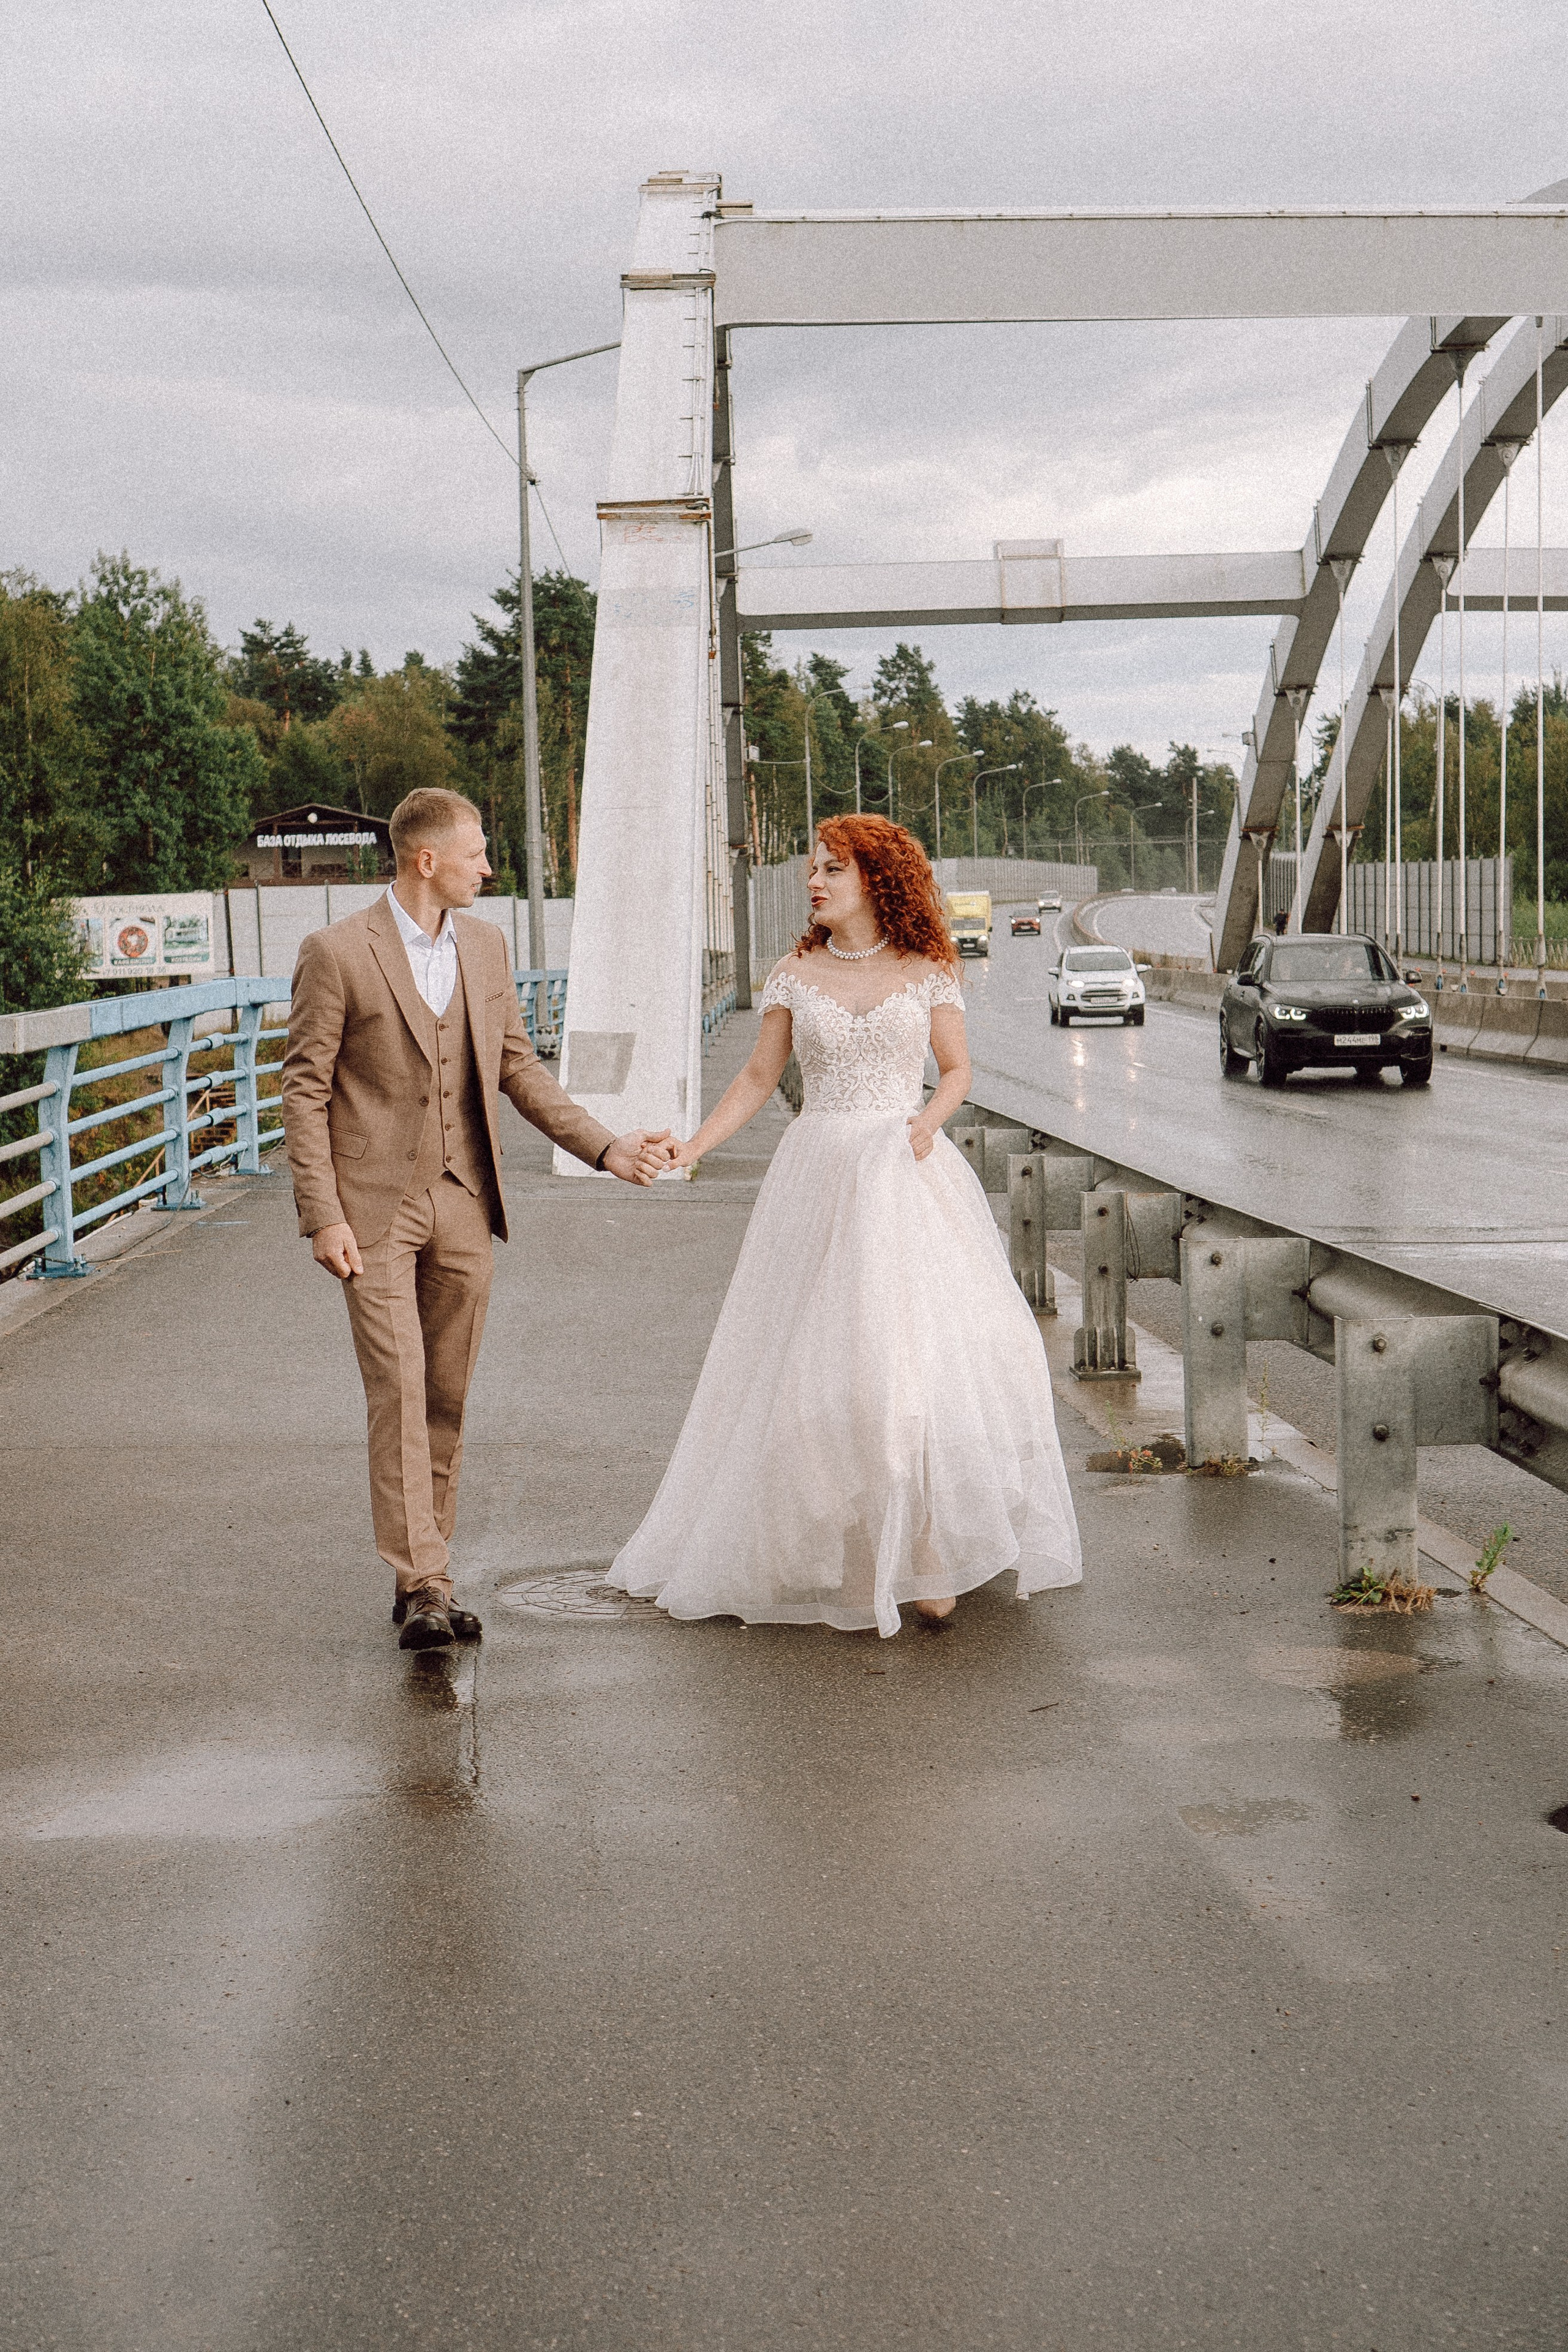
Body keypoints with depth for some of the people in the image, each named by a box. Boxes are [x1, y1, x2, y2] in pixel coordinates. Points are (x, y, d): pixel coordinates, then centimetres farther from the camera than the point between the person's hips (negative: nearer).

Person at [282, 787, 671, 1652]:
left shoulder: (485, 946, 9)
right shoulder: (337, 952, -8)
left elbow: (518, 1068, 15)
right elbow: (303, 1089, -6)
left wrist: (605, 1148, 7)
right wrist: (322, 1216, -13)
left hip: (462, 1201, 5)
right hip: (374, 1205, -5)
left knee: (447, 1397, 8)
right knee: (398, 1392, -9)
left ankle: (427, 1570, 17)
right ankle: (420, 1585, -7)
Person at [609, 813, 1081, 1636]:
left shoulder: (926, 973, 4)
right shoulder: (795, 975, 7)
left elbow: (957, 1068, 9)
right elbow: (759, 1078, 8)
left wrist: (931, 1118, -11)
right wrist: (692, 1148, -2)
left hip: (909, 1174, -1)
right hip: (821, 1175, 1)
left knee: (926, 1351, -10)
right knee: (819, 1363, -1)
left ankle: (926, 1557, -1)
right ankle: (839, 1560, 11)